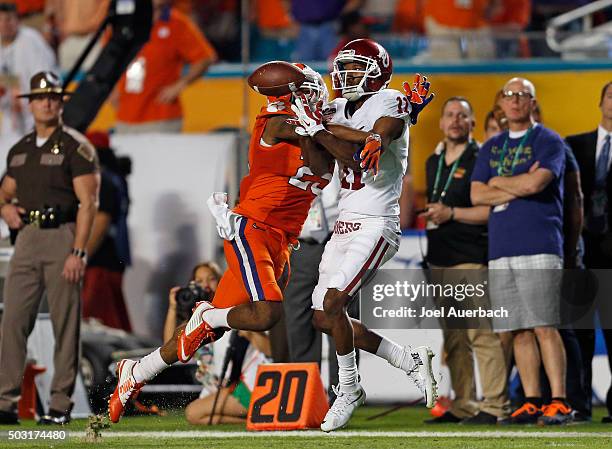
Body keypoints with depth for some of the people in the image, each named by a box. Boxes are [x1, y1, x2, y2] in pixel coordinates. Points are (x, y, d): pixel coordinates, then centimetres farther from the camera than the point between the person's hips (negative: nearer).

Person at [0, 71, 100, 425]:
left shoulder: (76, 147, -4)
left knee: (65, 325, -2)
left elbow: (88, 202, -10)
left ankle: (61, 405, 2)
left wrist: (78, 253, -18)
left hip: (63, 237, -6)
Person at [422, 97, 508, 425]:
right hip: (440, 260, 7)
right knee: (453, 338, 7)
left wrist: (452, 214, -14)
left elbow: (493, 209, -11)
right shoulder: (434, 162, 19)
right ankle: (463, 406, 11)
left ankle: (494, 406, -11)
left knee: (481, 333, -11)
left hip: (472, 259, -7)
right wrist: (430, 215, 14)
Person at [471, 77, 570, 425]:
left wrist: (499, 182, 2)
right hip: (500, 249, 6)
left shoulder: (549, 142, 2)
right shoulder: (492, 148, 20)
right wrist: (520, 187, -4)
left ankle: (559, 402, -12)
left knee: (545, 327, -11)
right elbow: (477, 195, 9)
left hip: (539, 247, -6)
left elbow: (536, 183, -15)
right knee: (520, 330, 4)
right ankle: (532, 401, 7)